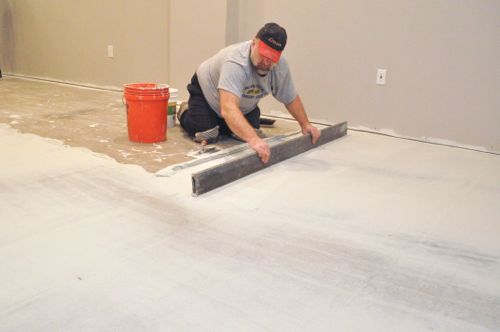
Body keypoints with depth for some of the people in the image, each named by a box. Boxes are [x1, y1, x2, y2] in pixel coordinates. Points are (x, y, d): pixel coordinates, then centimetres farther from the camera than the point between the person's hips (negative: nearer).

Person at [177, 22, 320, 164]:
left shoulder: (281, 66, -26)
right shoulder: (236, 62, -45)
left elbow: (291, 98, -7)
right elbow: (228, 108, -58)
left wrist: (305, 124, -11)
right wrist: (253, 139, -69)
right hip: (206, 90, -5)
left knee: (246, 132, -3)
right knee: (205, 136, -17)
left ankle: (220, 124, 28)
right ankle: (185, 112, 17)